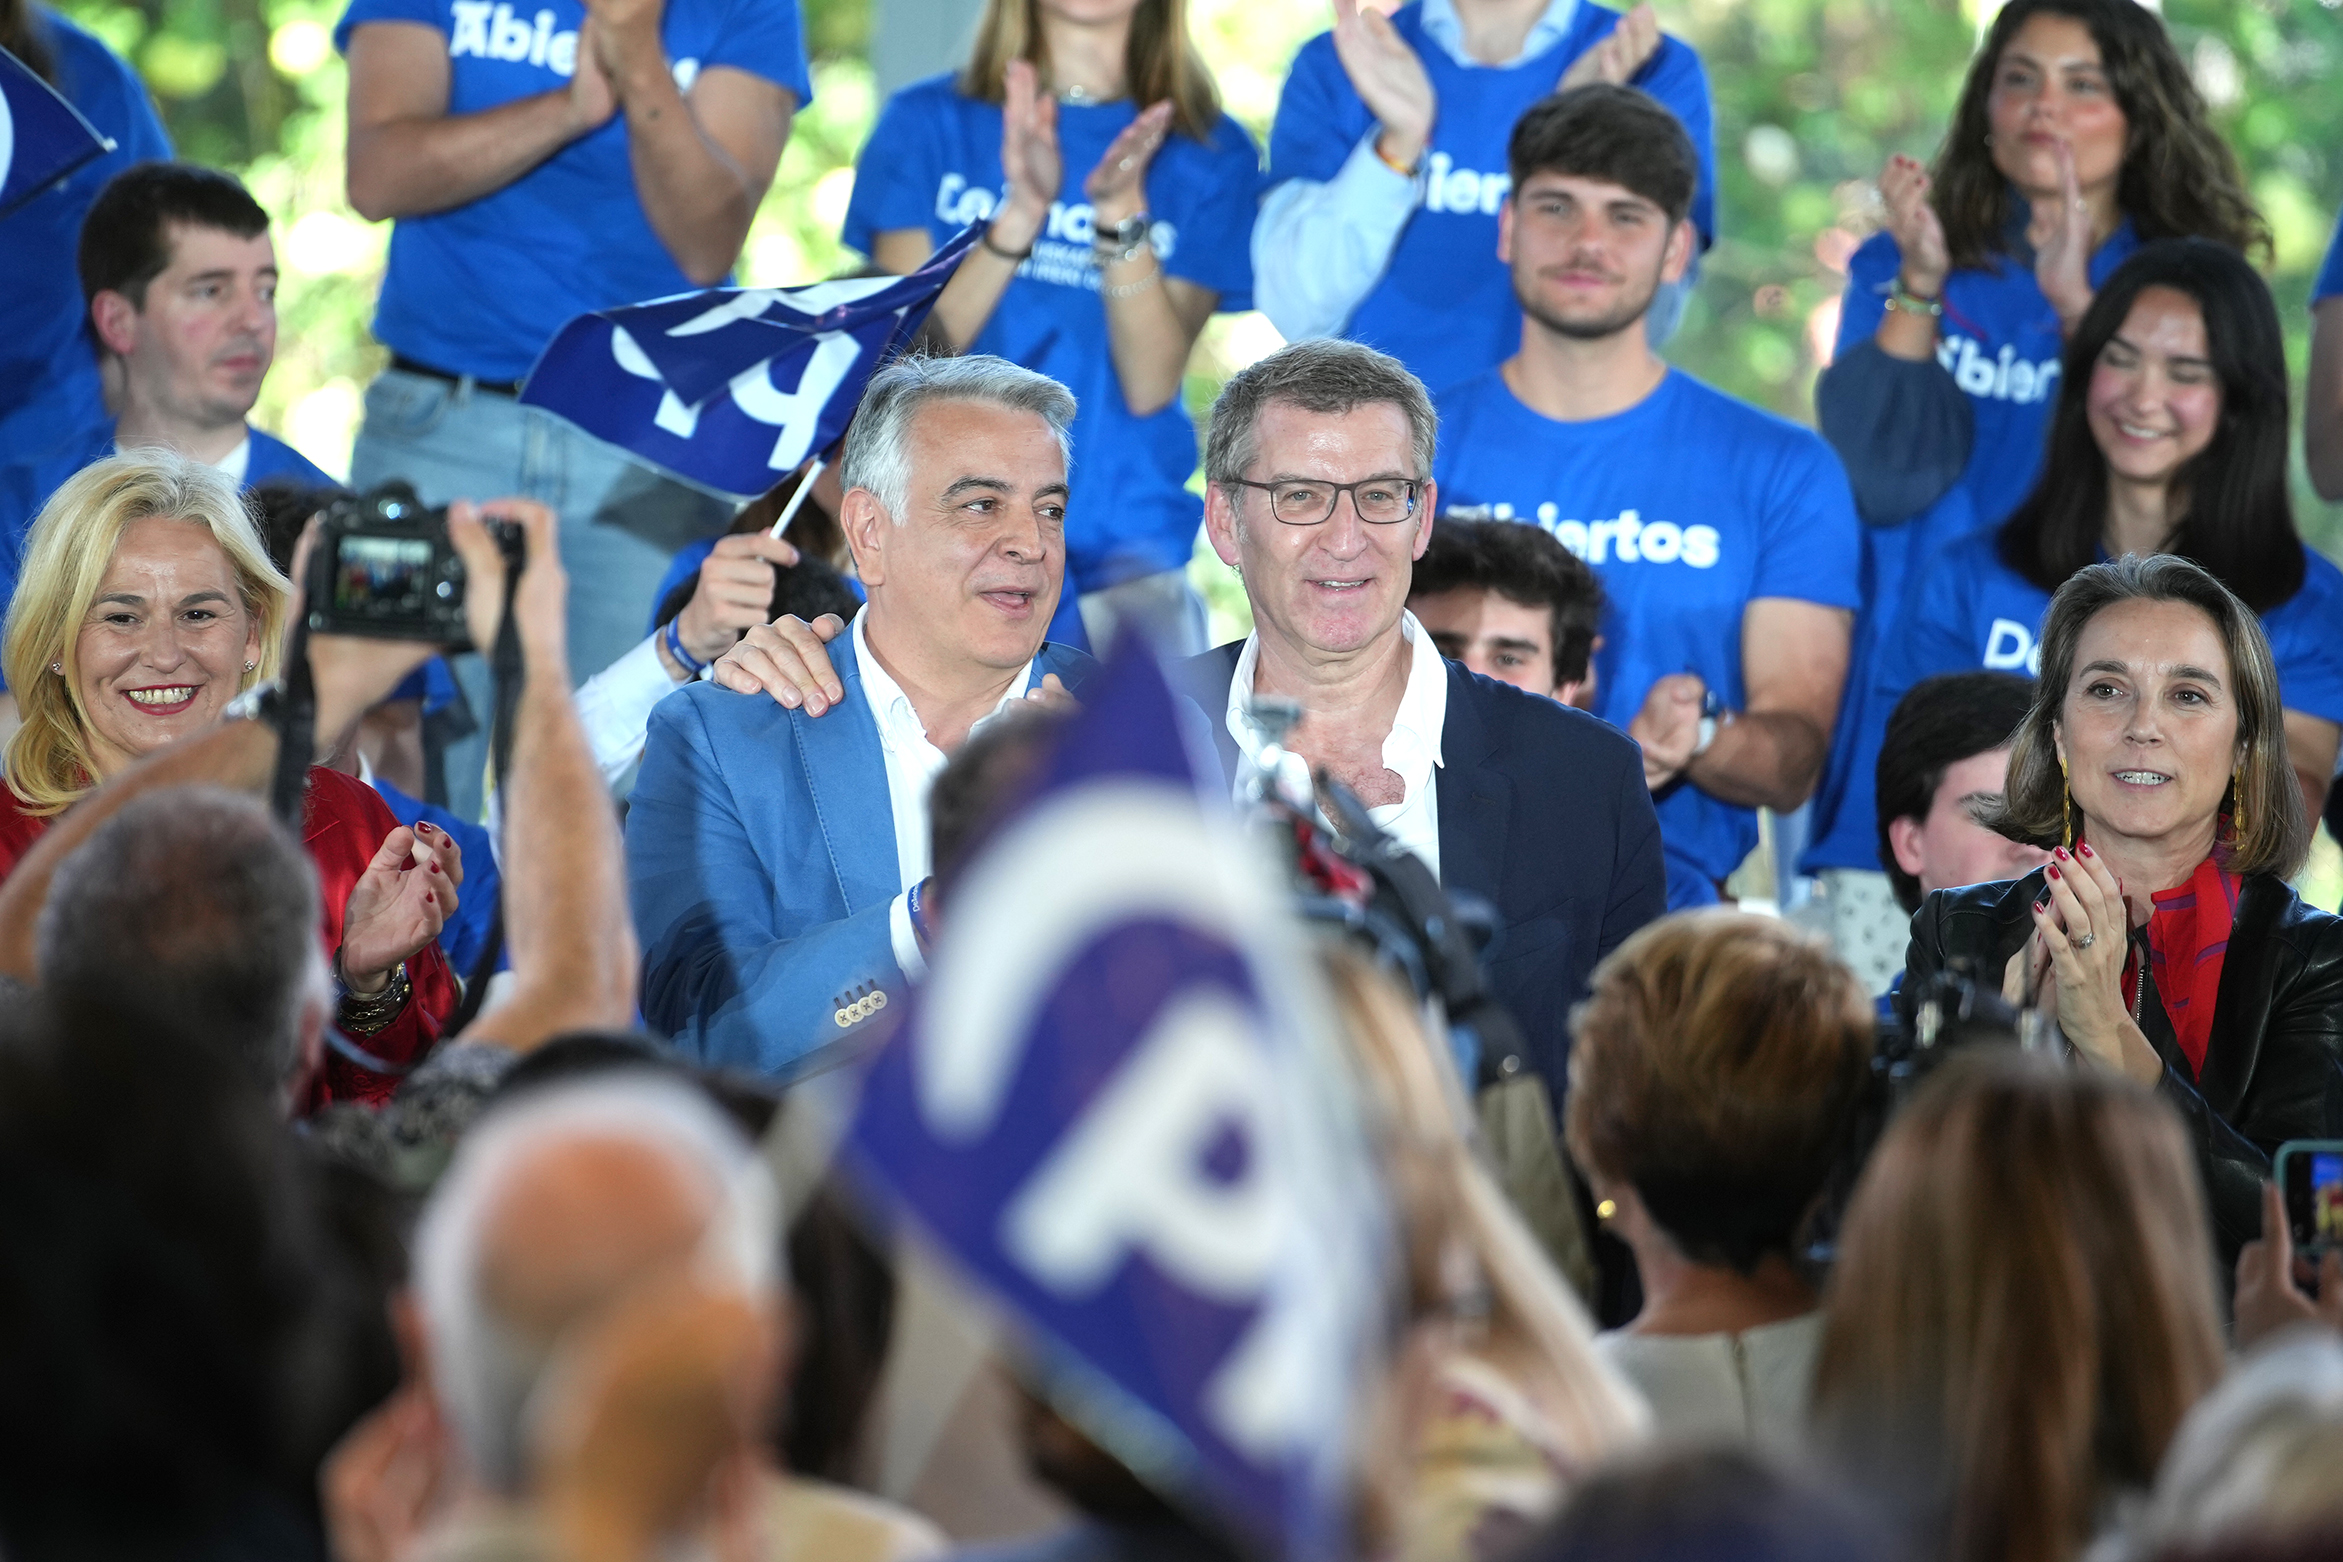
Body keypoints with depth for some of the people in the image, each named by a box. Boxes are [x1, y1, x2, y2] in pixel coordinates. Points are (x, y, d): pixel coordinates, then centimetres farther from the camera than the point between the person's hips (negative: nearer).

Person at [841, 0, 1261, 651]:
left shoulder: (1213, 155, 5)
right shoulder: (926, 124, 6)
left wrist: (1121, 207, -17)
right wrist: (1019, 217, -17)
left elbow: (1151, 385, -4)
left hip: (1121, 552, 0)